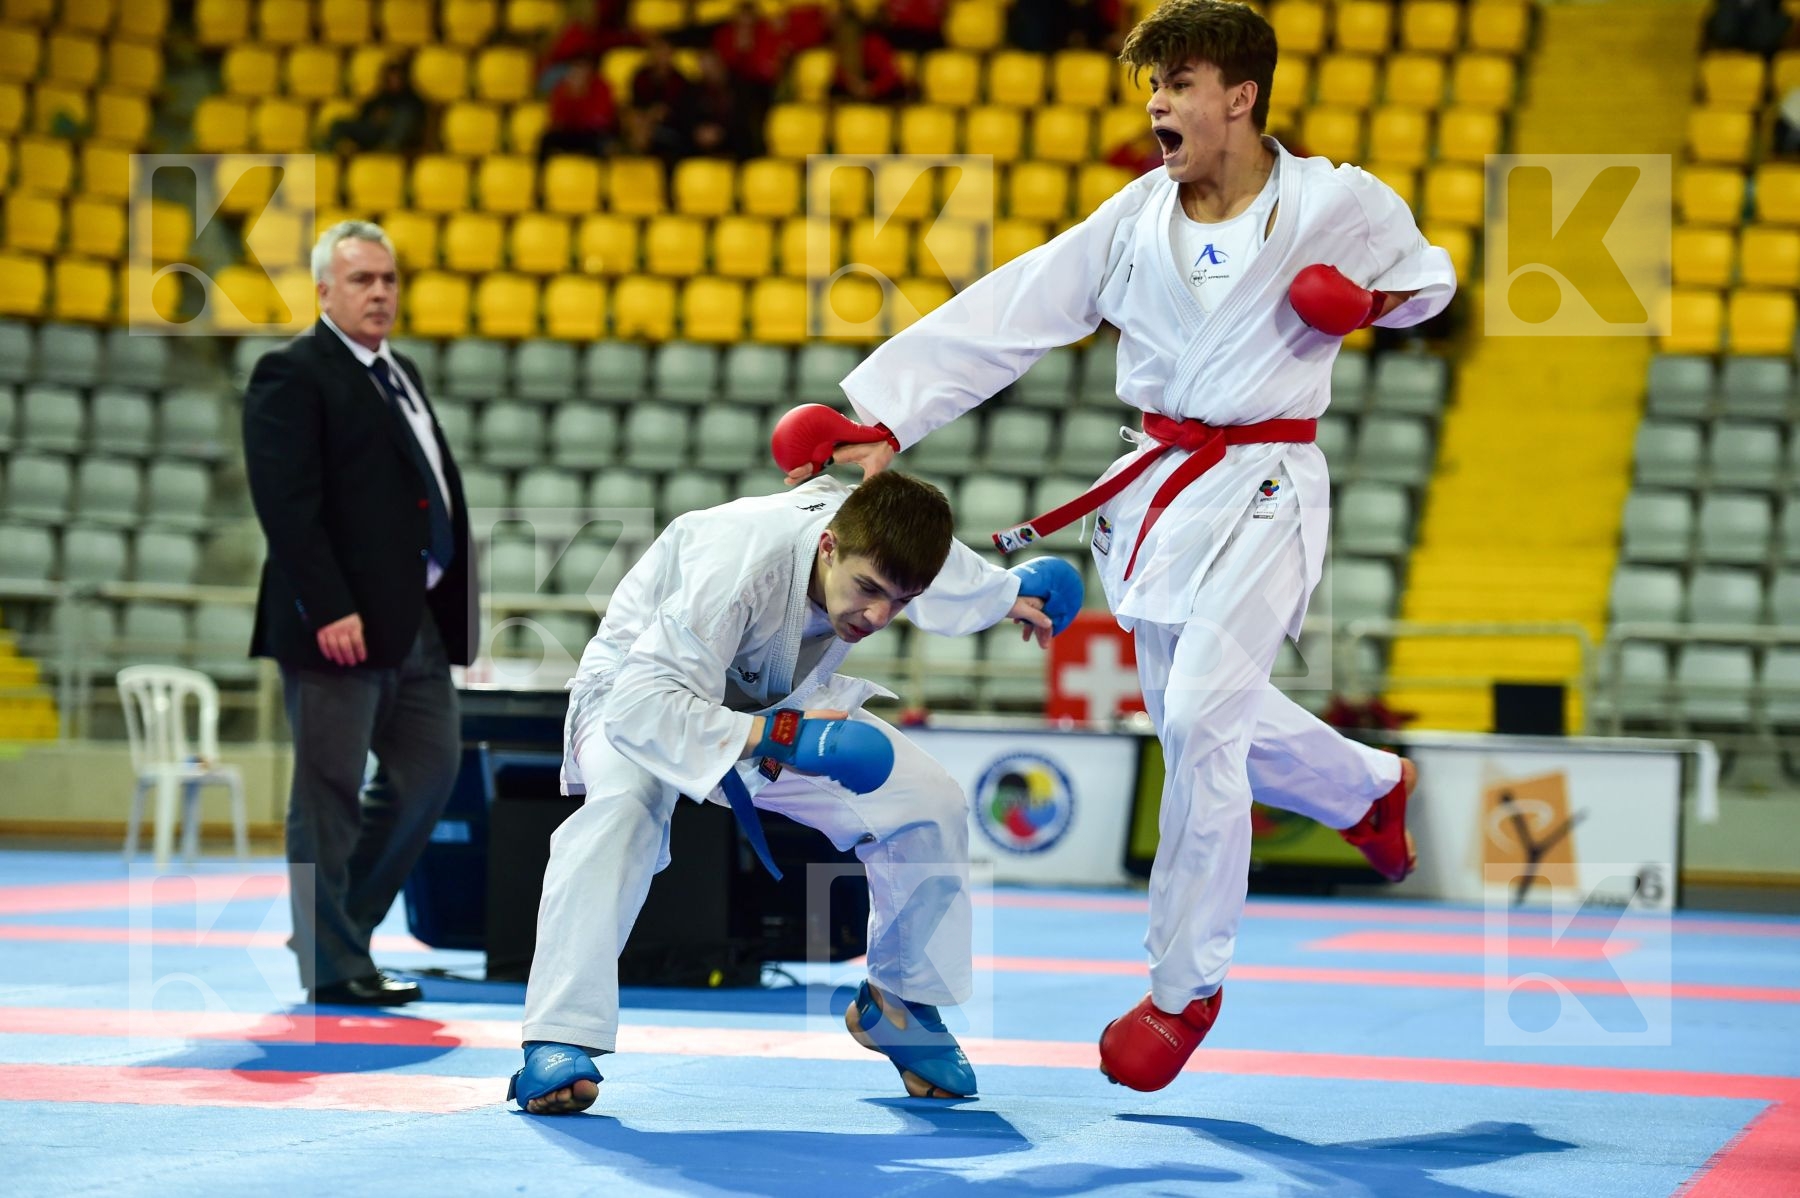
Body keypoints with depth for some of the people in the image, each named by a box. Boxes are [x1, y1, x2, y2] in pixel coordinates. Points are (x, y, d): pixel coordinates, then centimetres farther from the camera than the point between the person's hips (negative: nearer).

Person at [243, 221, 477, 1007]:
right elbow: (286, 503, -16)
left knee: (430, 768, 11)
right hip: (341, 622, -9)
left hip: (418, 619, 9)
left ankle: (338, 920, 25)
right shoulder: (292, 375, -8)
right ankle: (332, 963, 6)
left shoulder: (401, 376, 20)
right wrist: (329, 611, -22)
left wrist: (451, 602, 11)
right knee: (329, 791, -1)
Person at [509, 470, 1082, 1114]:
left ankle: (899, 1001, 18)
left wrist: (1011, 595, 17)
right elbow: (639, 704, -46)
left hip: (785, 704, 6)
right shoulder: (738, 560, -43)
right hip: (641, 691, -6)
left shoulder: (891, 549, -21)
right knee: (625, 803, -39)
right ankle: (558, 1041, -38)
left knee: (932, 806, -5)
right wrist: (777, 736, -52)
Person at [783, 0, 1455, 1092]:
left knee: (1199, 719, -17)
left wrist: (1374, 300, -10)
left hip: (1264, 491, -5)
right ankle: (1370, 787, 48)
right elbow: (1005, 316, -3)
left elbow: (1428, 274, 13)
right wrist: (887, 417, -10)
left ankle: (1186, 985, -2)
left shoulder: (1338, 205, -7)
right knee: (1196, 713, 17)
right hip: (1159, 486, 6)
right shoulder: (1137, 218, 2)